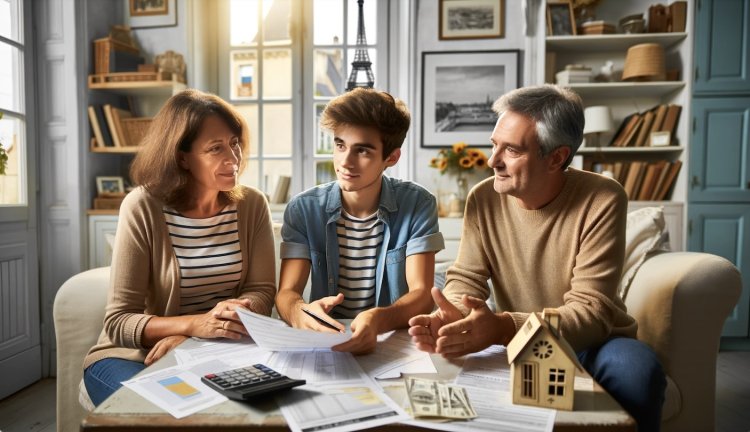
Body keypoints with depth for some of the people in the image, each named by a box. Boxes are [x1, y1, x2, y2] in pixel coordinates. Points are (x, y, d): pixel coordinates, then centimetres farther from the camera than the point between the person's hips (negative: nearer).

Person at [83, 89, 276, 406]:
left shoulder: (252, 205, -5)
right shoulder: (142, 207, -15)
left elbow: (262, 291, -7)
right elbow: (119, 321, -14)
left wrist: (185, 338, -22)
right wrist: (196, 324, -32)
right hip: (132, 356, -2)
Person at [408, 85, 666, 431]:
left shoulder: (602, 201, -19)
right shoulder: (483, 199, -9)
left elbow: (591, 311, -24)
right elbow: (465, 280, -8)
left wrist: (504, 327, -41)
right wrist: (450, 317, -33)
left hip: (590, 344, -1)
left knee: (636, 368, -33)